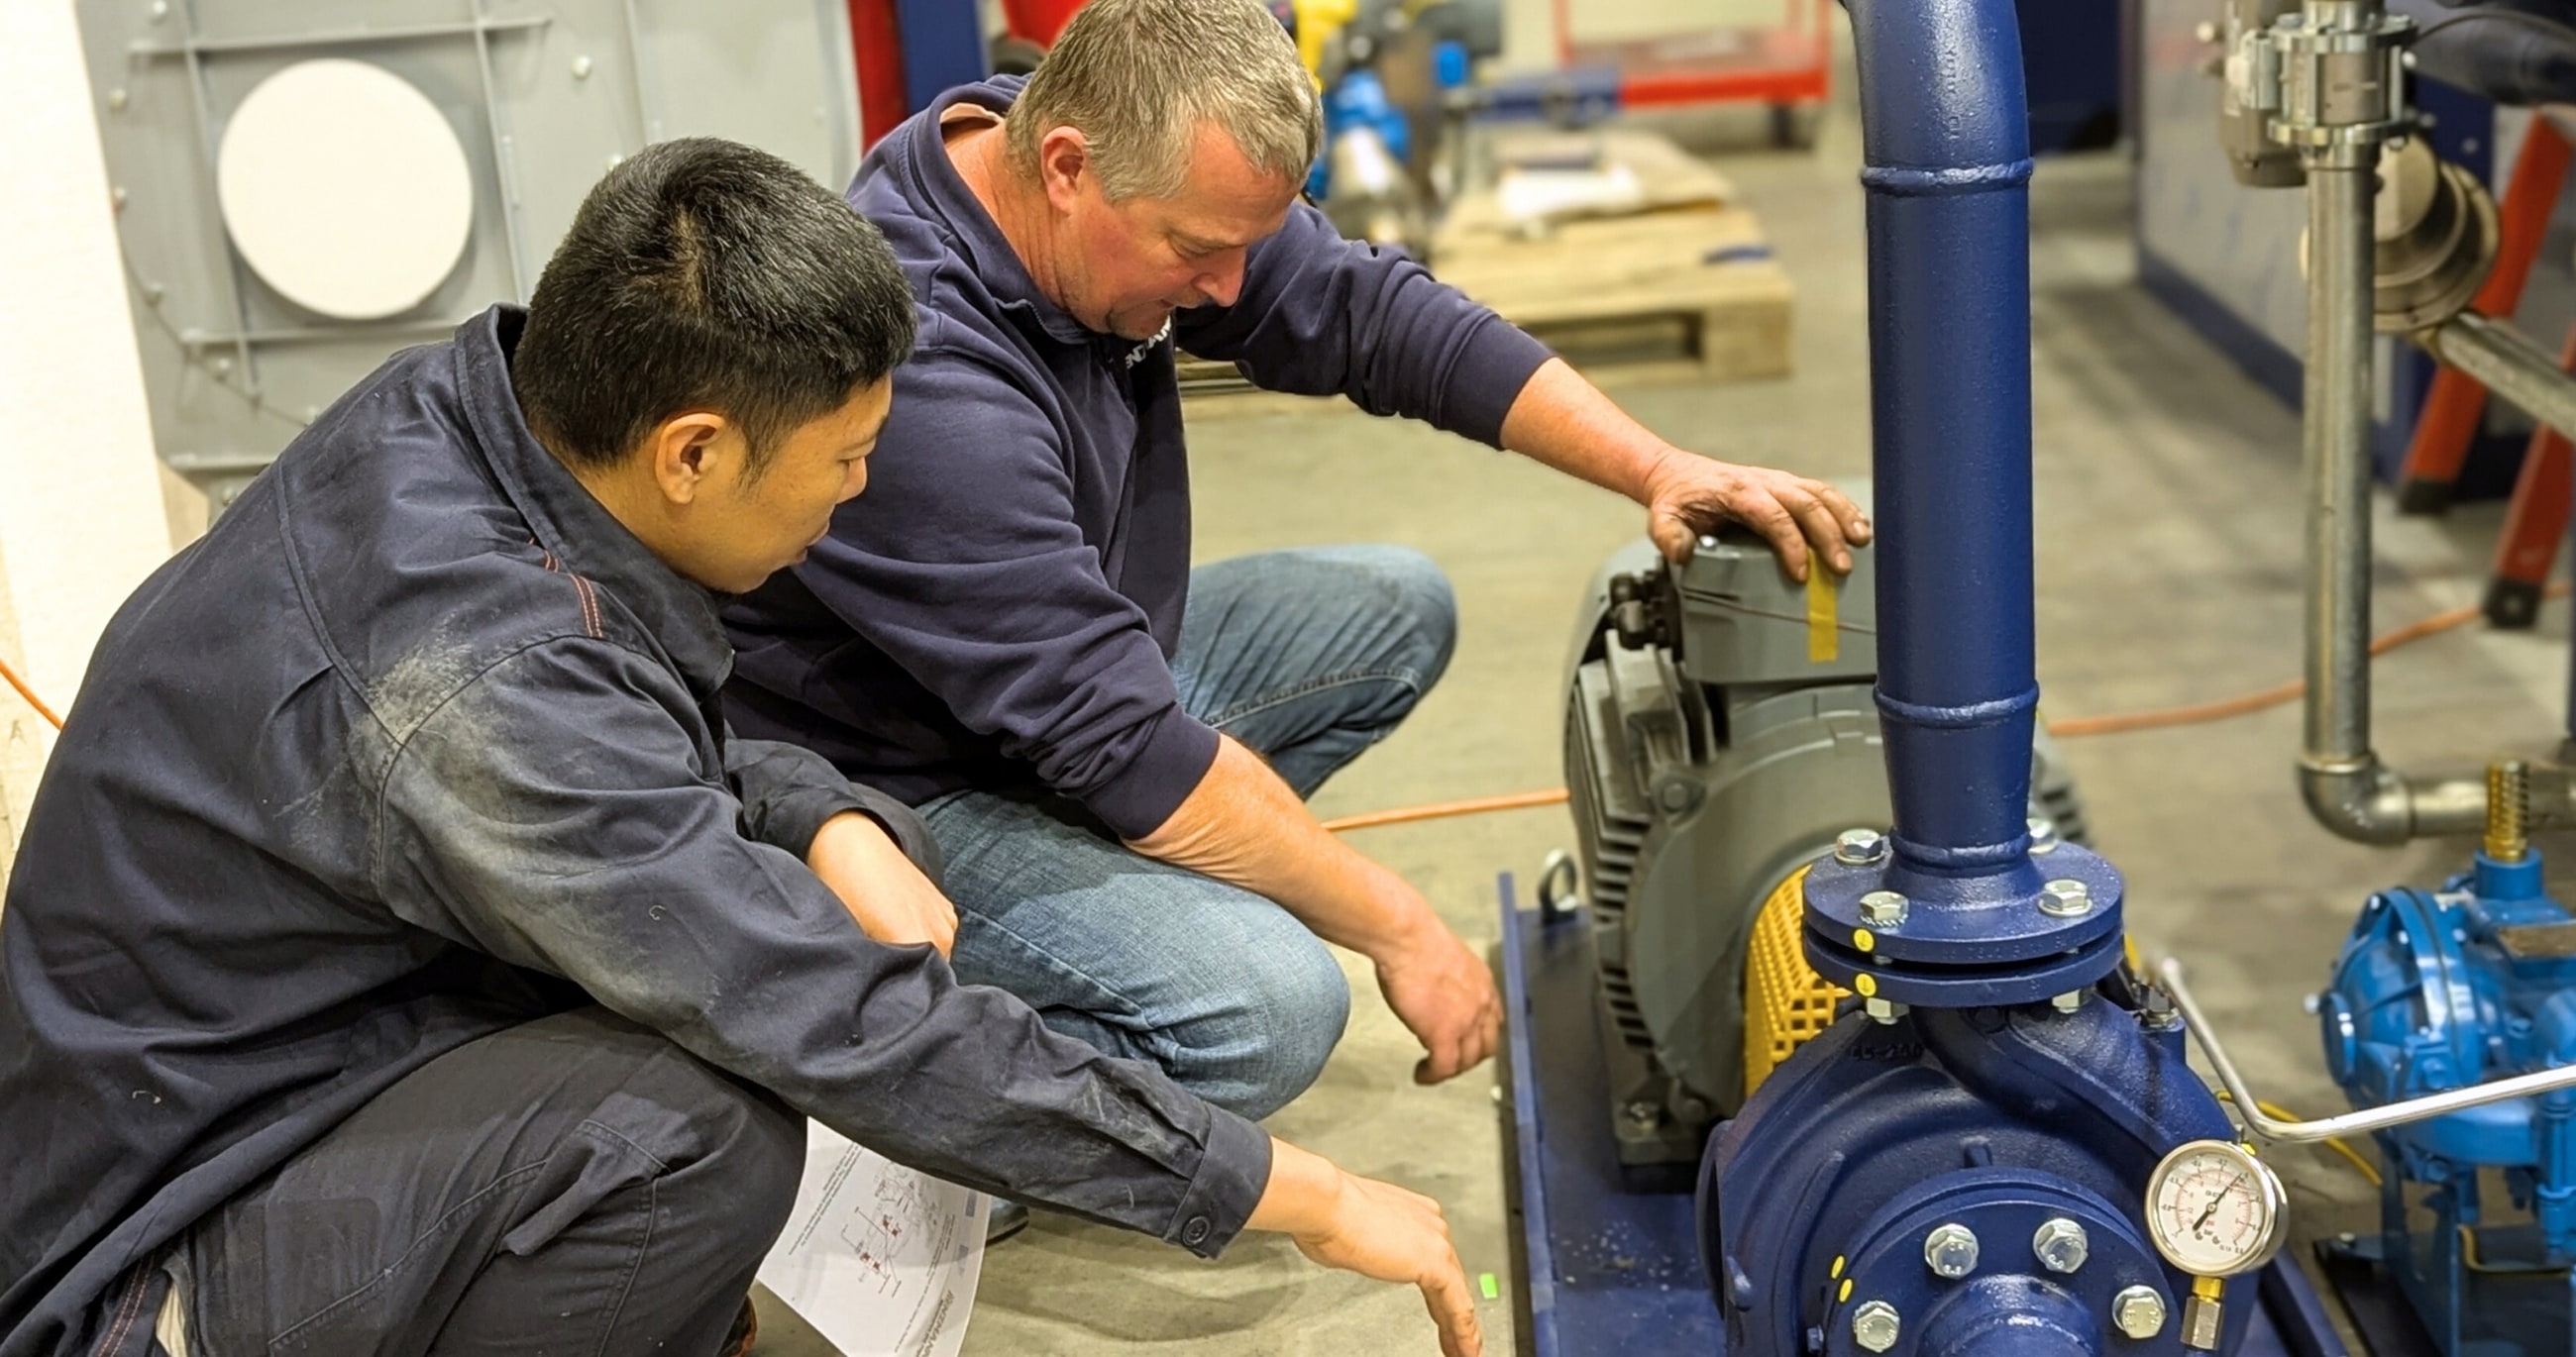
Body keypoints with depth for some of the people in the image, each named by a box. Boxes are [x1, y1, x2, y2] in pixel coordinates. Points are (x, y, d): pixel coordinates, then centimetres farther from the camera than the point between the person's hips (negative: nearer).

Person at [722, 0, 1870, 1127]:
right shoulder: (917, 369, -34)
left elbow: (1366, 313, -1)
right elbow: (1120, 751, -32)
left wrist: (1655, 470, -11)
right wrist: (1397, 929, -23)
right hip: (907, 792, -9)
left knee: (1394, 613, 9)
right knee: (1269, 1009, -28)